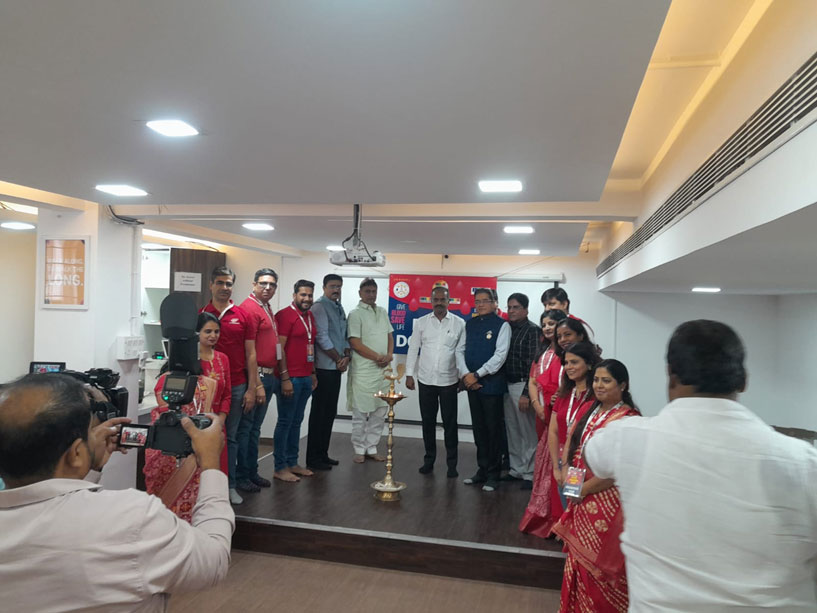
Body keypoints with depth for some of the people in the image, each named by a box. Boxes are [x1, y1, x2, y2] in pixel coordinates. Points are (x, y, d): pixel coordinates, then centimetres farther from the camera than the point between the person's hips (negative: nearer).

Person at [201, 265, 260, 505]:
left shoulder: (243, 316, 3)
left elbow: (251, 355, 3)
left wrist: (252, 389, -1)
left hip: (236, 386, 1)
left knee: (231, 437, 9)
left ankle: (230, 485, 19)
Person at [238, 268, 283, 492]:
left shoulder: (268, 309, 16)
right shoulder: (249, 308, -12)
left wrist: (281, 374, 18)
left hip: (270, 376, 9)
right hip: (256, 375, -9)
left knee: (255, 427, 16)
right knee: (245, 427, 1)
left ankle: (251, 472, 26)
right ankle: (240, 476, 10)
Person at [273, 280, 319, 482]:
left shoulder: (310, 317, 15)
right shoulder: (285, 315, -10)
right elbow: (278, 348, -14)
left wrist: (313, 373, 18)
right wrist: (285, 378, -17)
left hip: (306, 378, 8)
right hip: (291, 378, -8)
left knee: (296, 421, 13)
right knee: (285, 422, 0)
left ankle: (292, 463, 23)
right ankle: (280, 468, 10)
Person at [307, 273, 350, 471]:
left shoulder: (339, 308, 17)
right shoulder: (319, 306, -8)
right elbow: (322, 337, -14)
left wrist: (347, 356, -1)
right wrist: (339, 359, -8)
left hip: (336, 368, 8)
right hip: (324, 368, -8)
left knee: (330, 412, 12)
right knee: (319, 412, -2)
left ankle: (322, 454, 22)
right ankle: (313, 458, 6)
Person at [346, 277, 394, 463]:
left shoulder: (383, 312, 14)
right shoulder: (356, 314, -6)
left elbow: (390, 336, 17)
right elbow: (355, 343, -12)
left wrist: (389, 355, -2)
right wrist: (378, 357, -13)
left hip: (383, 369, 6)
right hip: (363, 370, -6)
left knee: (379, 412, 9)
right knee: (361, 413, 1)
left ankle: (371, 448, 19)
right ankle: (359, 450, 13)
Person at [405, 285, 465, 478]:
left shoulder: (459, 323, 0)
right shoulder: (421, 322, 5)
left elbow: (462, 352, 1)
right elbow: (413, 349, 6)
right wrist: (409, 374, 3)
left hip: (449, 381, -2)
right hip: (425, 380, 2)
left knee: (450, 423, 4)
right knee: (428, 422, 10)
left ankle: (451, 463, 16)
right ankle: (429, 460, 24)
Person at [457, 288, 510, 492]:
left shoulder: (502, 325, -6)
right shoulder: (469, 324, 11)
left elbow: (500, 355, -13)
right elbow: (460, 350, 9)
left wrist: (477, 375, -15)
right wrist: (465, 374, -6)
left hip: (492, 384, -5)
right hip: (471, 384, 5)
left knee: (493, 429, 3)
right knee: (478, 428, 13)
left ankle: (493, 474, 14)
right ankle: (482, 469, 25)